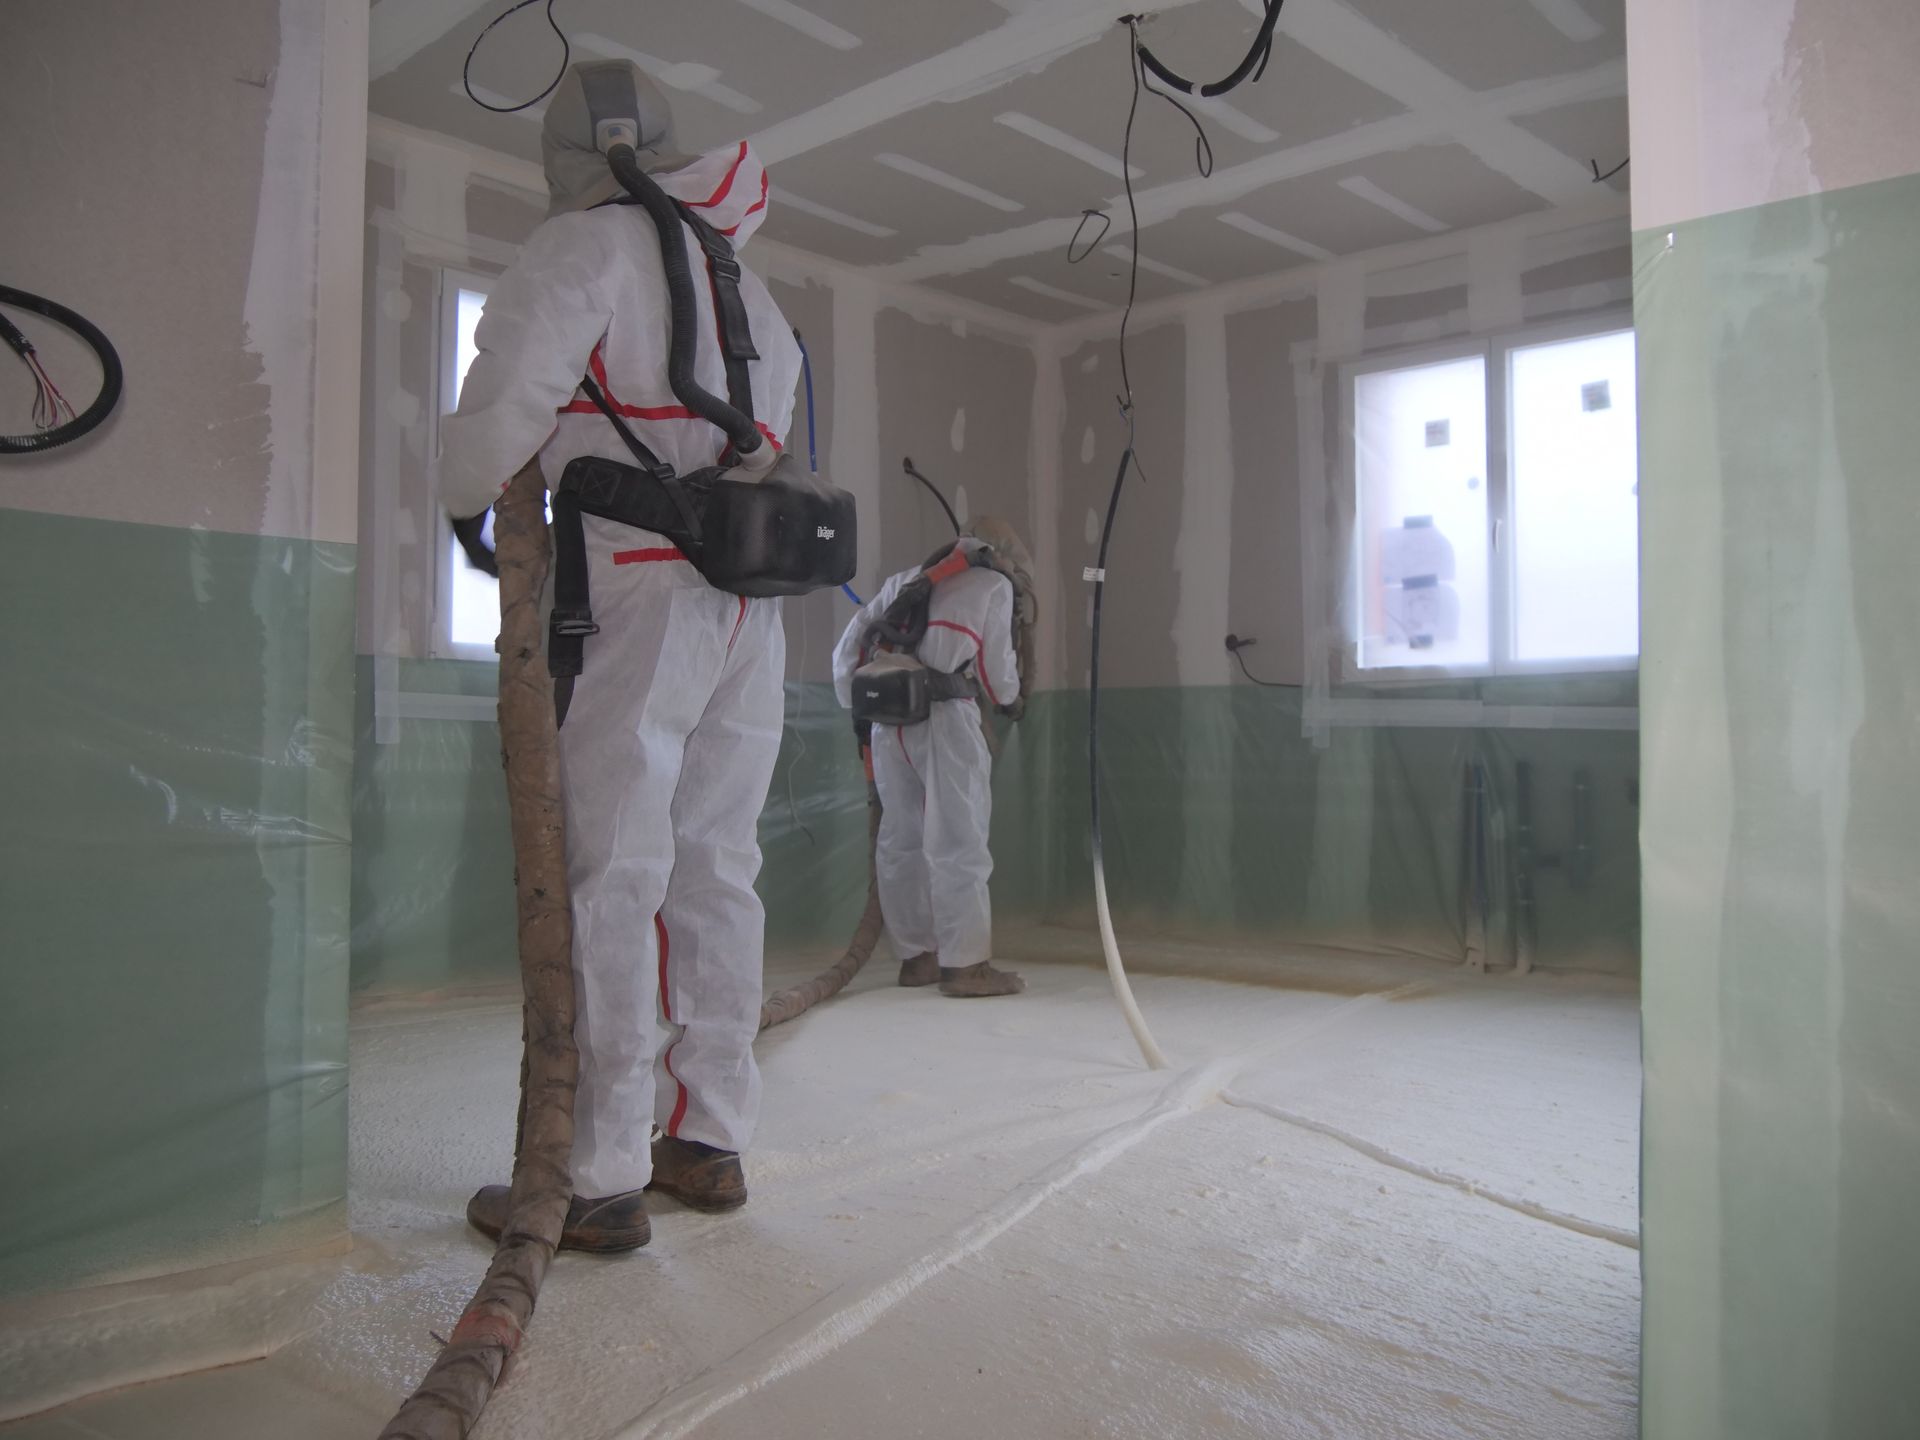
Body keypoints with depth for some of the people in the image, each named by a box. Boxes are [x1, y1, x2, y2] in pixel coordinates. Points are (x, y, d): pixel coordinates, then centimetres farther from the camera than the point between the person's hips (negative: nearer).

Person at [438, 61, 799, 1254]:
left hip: (637, 598, -7)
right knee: (715, 872, 9)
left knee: (609, 884, -6)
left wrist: (471, 505, 11)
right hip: (750, 608, 8)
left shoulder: (582, 248, 0)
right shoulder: (749, 284, 24)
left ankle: (598, 1180, -2)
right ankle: (709, 1140, 17)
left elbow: (502, 411, -7)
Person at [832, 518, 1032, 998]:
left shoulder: (903, 581, 24)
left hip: (888, 720, 6)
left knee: (900, 839, 11)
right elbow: (996, 663, 7)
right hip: (945, 717, -6)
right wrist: (1012, 699, 26)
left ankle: (915, 956, 18)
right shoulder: (994, 584, 10)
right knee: (957, 842, -3)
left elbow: (849, 645, 19)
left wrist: (858, 705, 24)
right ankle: (965, 964, -3)